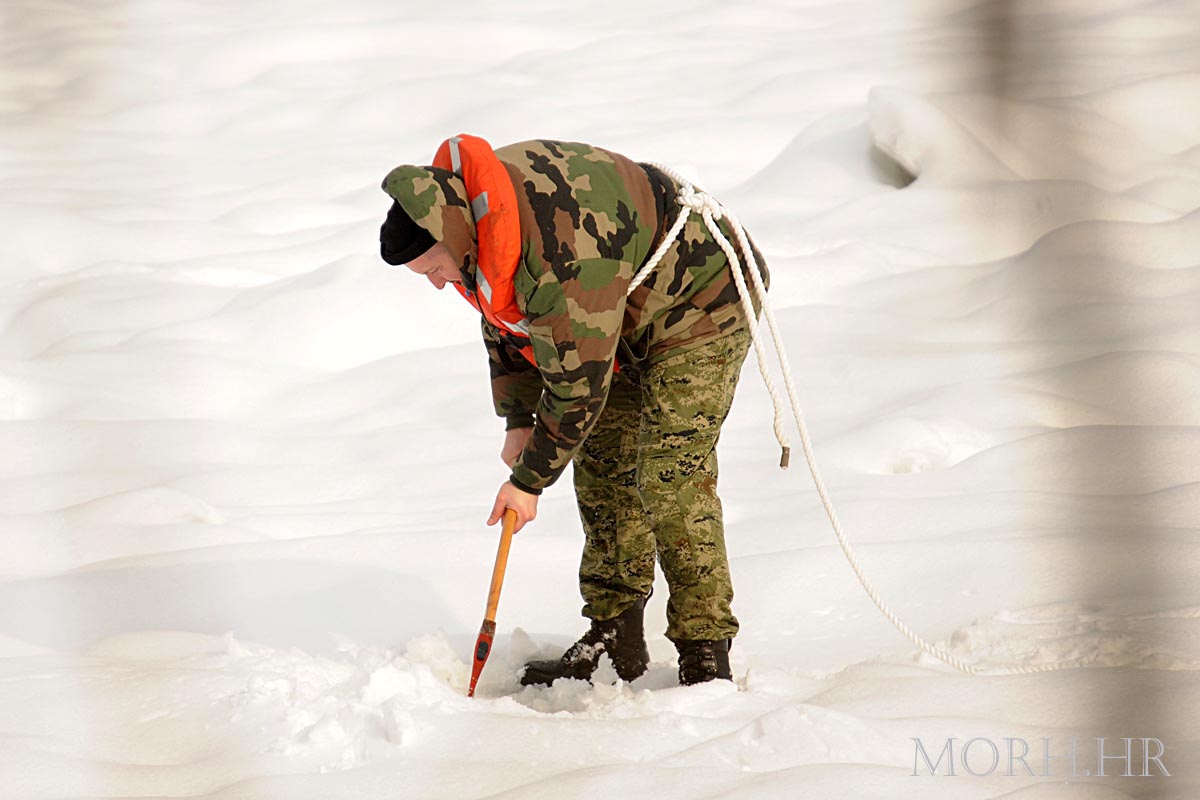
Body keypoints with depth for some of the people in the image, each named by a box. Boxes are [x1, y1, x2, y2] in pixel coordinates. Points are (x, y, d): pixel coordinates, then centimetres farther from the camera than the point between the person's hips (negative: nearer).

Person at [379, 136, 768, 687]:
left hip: (699, 305, -10)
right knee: (600, 467, 6)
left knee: (671, 480, -16)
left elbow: (577, 386, -29)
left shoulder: (560, 260, -39)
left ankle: (705, 655, -12)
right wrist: (518, 421, 3)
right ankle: (615, 640, 13)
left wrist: (530, 480, -18)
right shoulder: (469, 208, -10)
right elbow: (504, 322, 7)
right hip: (625, 319, 10)